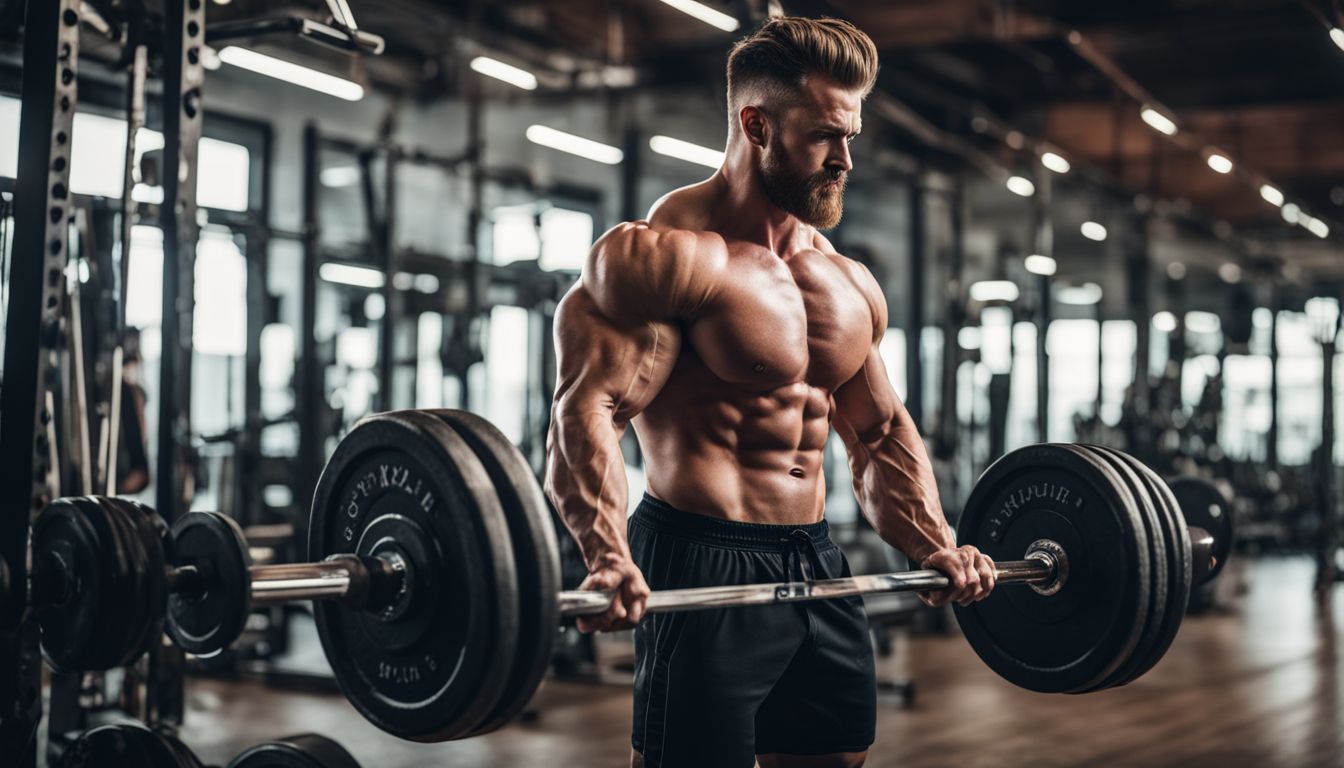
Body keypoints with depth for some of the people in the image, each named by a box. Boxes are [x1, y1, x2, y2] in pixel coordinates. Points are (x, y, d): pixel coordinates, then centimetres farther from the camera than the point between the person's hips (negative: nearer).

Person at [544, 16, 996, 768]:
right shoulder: (670, 253, -12)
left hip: (818, 566, 8)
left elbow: (882, 436, 22)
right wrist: (609, 556, -37)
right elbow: (588, 410, -22)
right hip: (702, 568, -8)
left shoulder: (850, 283, 13)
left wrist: (938, 547, 9)